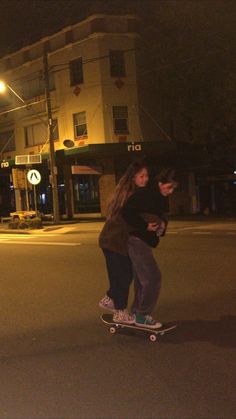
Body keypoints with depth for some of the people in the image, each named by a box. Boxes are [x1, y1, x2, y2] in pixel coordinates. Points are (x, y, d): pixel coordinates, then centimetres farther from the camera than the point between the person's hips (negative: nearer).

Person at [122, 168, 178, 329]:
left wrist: (162, 224, -1)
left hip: (144, 241, 10)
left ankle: (136, 312, 28)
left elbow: (159, 216, 21)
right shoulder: (143, 194, -18)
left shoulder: (160, 198, 11)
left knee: (142, 278, 16)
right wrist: (145, 226, -26)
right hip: (137, 240, -10)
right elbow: (127, 212, -25)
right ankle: (142, 316, -1)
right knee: (153, 277, -11)